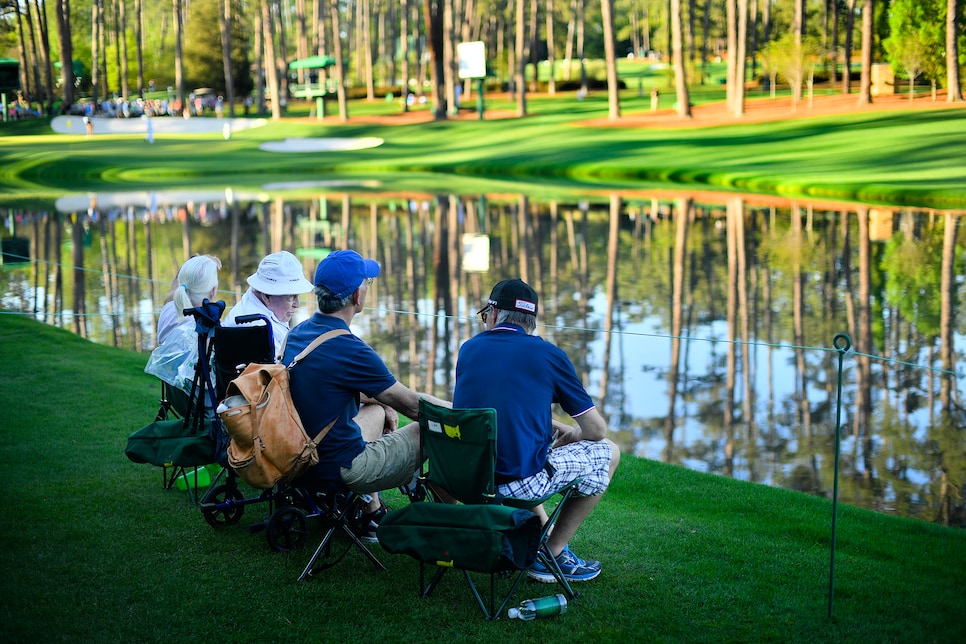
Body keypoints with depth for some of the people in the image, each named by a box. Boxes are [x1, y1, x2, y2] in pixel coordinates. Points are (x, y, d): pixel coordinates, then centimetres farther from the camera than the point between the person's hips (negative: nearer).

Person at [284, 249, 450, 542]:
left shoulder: (297, 333, 2)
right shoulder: (349, 349, -23)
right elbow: (410, 404, -13)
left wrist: (378, 399, 23)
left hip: (302, 459, 9)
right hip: (341, 469, -9)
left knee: (377, 408, 31)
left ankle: (371, 515, 31)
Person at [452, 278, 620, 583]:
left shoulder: (469, 348, 10)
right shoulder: (549, 355, -2)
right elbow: (597, 430, 4)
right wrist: (573, 433, 26)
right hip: (518, 483, -6)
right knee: (608, 452, 16)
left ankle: (545, 535, 35)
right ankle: (551, 555, 17)